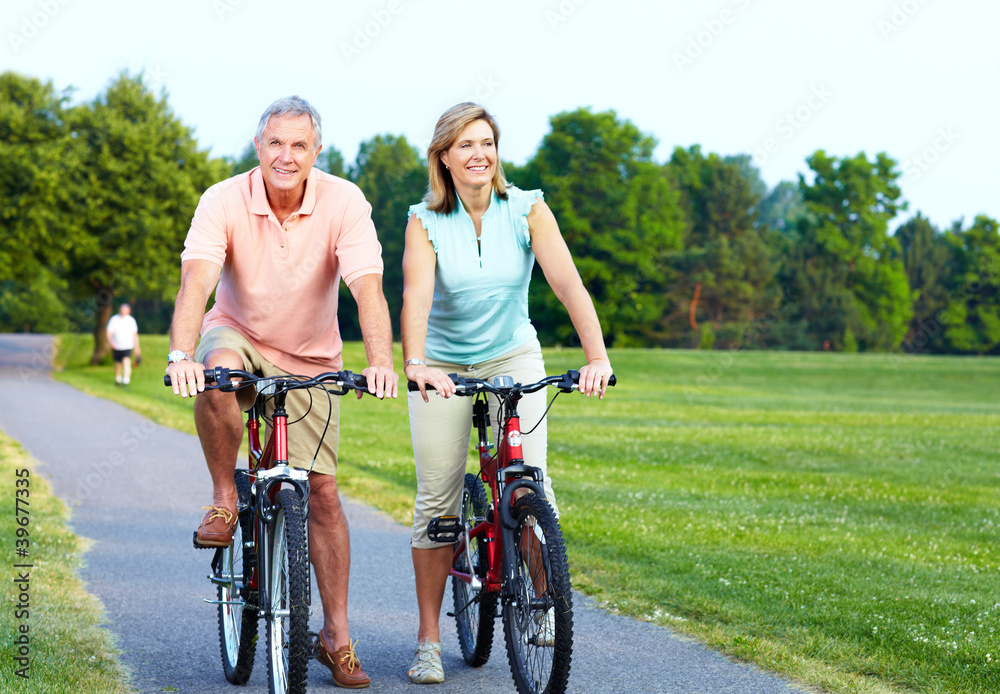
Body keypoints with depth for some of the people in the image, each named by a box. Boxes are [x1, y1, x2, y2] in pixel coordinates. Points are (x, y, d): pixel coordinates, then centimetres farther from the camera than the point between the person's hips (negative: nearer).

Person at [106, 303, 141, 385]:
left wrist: (137, 347, 13)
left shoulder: (131, 320, -1)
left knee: (127, 361, -21)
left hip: (128, 346, -1)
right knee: (118, 363, 13)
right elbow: (109, 333, -6)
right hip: (116, 347, 1)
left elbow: (135, 334, 10)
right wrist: (111, 342, -26)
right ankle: (118, 379, 35)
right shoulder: (114, 319, -6)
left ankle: (126, 380, -24)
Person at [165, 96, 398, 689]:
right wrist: (180, 356, -48)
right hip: (238, 335, -1)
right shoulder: (225, 201, -19)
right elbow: (197, 281, -31)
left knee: (323, 489, -3)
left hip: (311, 359, 1)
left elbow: (368, 287, -29)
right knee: (216, 376, -38)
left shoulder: (344, 203, -19)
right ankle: (225, 496, -13)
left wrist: (381, 362, -46)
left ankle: (337, 633, 8)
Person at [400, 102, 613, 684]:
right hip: (444, 367, 0)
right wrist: (414, 364, -45)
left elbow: (568, 283, -22)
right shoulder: (426, 221, -12)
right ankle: (429, 640, 7)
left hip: (514, 358, 0)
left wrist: (598, 358, -35)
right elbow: (416, 295, -27)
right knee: (437, 502, -3)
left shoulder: (527, 210, -11)